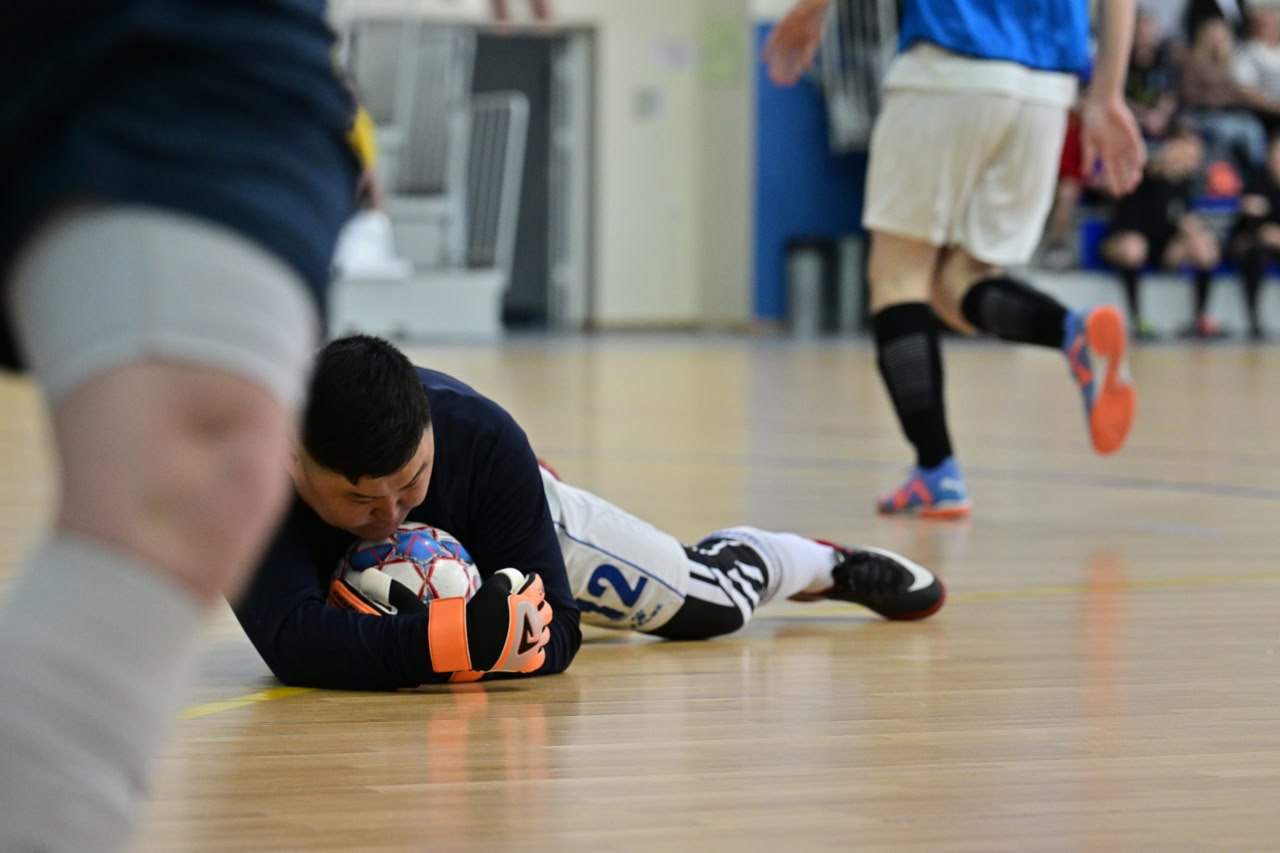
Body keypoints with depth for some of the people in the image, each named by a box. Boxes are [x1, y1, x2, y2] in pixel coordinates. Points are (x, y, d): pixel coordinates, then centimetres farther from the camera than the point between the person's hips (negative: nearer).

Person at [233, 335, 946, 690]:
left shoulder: (482, 437, -44)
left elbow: (552, 635, -39)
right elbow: (293, 641, -60)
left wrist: (384, 640, -55)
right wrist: (460, 634, -67)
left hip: (503, 512, -1)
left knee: (706, 595, 16)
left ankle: (823, 563, 48)